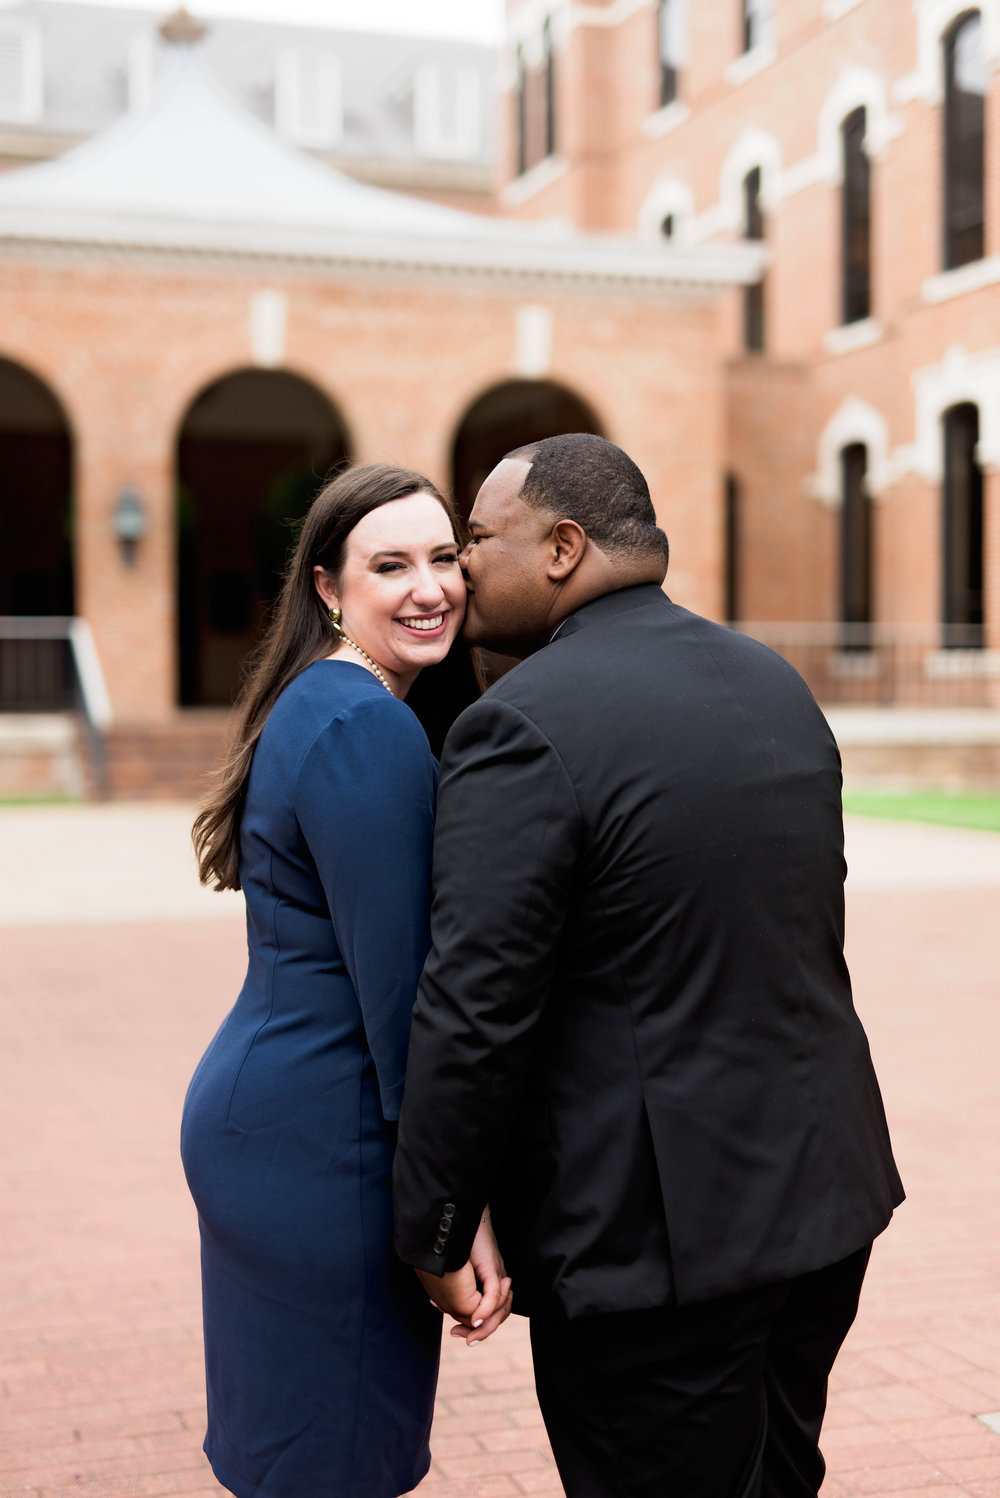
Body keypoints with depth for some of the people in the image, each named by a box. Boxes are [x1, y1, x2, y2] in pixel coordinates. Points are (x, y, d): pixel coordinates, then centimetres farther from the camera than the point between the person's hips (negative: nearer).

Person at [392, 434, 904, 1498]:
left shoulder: (525, 728, -18)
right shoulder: (777, 685, 7)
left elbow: (474, 1014, -19)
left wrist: (432, 1231, -7)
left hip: (657, 1228, -7)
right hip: (827, 1195, 8)